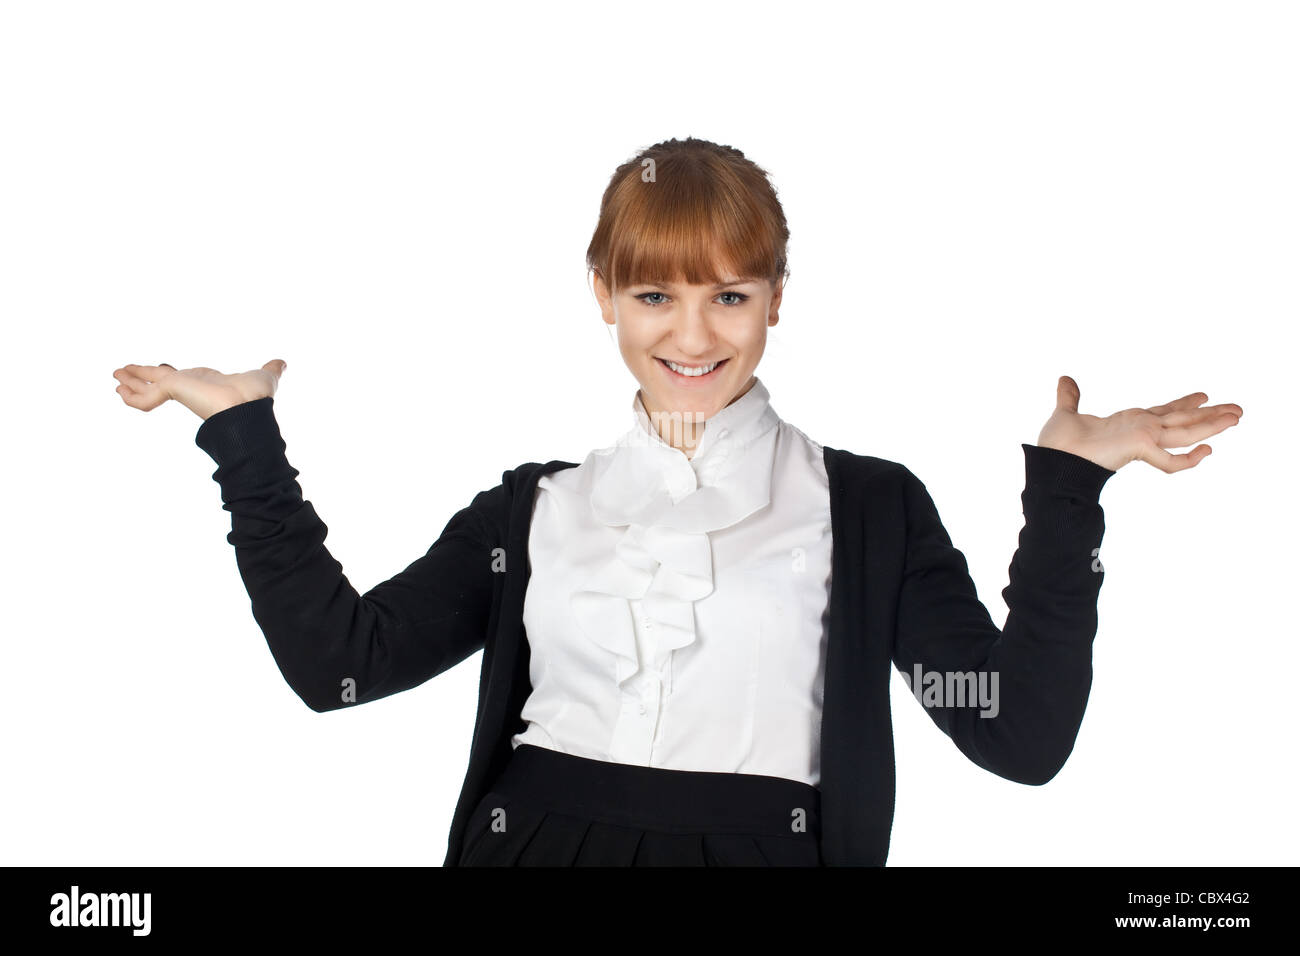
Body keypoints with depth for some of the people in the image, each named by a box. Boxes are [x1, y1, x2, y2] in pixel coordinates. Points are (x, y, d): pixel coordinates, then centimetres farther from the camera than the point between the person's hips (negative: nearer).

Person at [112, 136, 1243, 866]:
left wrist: (1067, 484, -3)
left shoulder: (869, 505, 10)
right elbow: (340, 658, 7)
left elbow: (1021, 733, 1)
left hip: (765, 846, -1)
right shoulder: (537, 507, 16)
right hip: (537, 840, 2)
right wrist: (245, 433, 11)